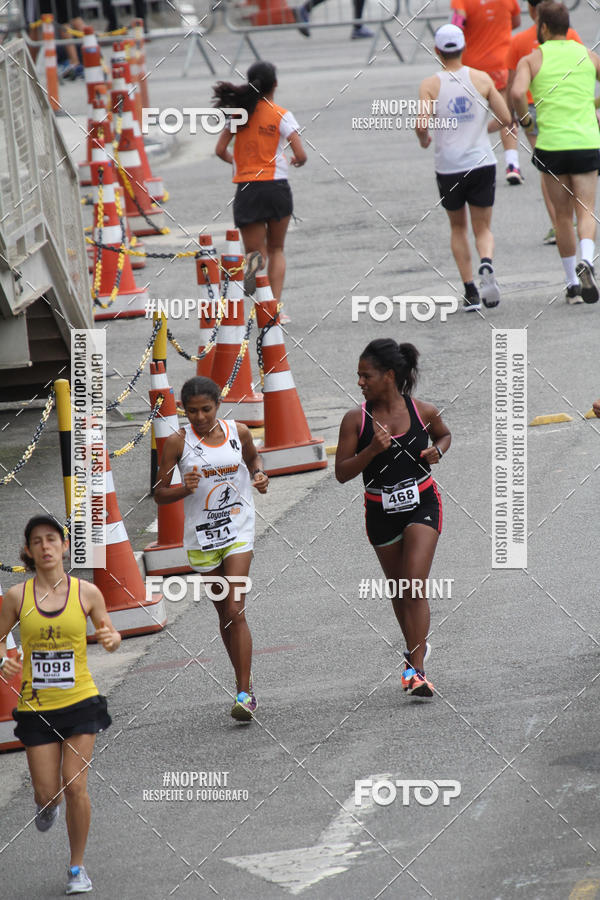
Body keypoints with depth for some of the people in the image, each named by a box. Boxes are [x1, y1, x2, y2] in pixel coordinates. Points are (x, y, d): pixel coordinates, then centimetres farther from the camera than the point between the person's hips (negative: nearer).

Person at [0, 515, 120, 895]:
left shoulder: (86, 592, -3)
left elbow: (111, 635, 7)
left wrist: (111, 639, -17)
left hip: (80, 701, -1)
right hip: (36, 707, 1)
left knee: (75, 787, -9)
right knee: (48, 793, 1)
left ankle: (78, 866, 11)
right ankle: (47, 803, 42)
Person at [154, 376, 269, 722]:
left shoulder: (238, 432, -1)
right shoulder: (178, 442, -6)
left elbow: (253, 457, 22)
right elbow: (160, 494, -2)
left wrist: (259, 476, 0)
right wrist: (184, 489, -22)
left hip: (239, 530, -1)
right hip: (201, 534, 1)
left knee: (235, 610, -14)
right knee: (224, 613, 11)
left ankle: (245, 693, -14)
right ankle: (244, 682, 27)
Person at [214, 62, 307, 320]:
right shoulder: (281, 116, -5)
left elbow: (220, 150, 4)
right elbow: (301, 155, -10)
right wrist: (296, 161, 14)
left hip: (246, 190, 1)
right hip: (276, 187, -1)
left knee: (255, 249, 8)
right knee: (276, 250, 17)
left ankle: (254, 260, -31)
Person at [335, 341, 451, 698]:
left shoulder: (423, 412, -8)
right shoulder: (356, 420, -9)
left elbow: (444, 434, 15)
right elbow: (342, 473, -9)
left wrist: (437, 451, -8)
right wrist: (372, 450, -24)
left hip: (422, 506, -2)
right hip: (381, 512, 2)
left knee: (415, 587, -15)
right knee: (399, 590, 15)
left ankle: (416, 670, -15)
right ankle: (417, 647, 41)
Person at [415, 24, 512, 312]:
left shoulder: (430, 85, -5)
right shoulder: (481, 79, -1)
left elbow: (421, 125, -16)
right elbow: (505, 118, -1)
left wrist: (423, 140, 7)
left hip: (449, 168, 0)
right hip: (482, 163, 0)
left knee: (458, 228, 19)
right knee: (483, 228, 11)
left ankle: (470, 291, 10)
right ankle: (486, 265, -22)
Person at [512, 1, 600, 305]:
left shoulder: (531, 60, 1)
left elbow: (517, 93, -16)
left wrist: (525, 121, 1)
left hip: (551, 145, -1)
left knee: (563, 216, 12)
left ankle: (573, 285, 15)